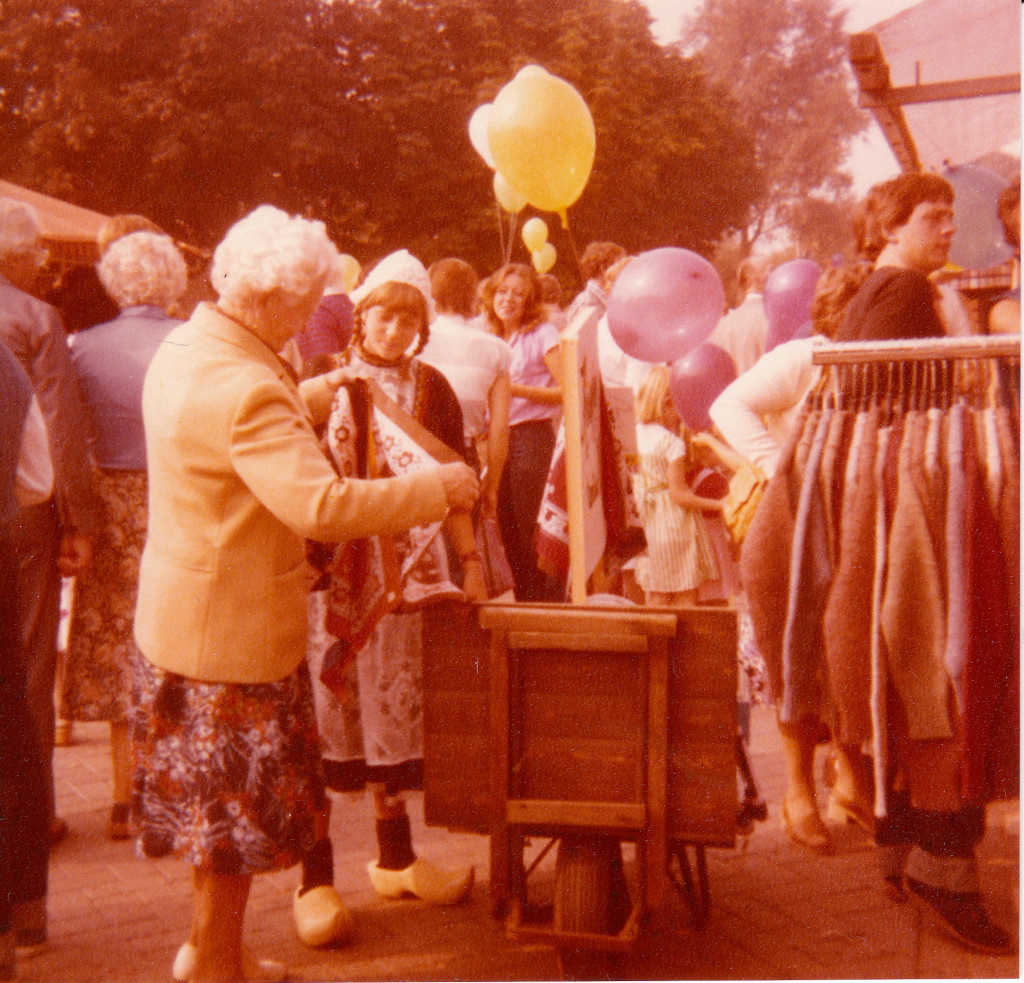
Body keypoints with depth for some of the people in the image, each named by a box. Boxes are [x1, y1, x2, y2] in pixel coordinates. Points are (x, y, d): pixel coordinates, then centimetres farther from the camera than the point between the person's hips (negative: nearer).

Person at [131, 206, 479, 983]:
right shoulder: (244, 389, -28)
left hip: (181, 617, 10)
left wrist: (318, 396, 17)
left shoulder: (184, 348, 4)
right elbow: (323, 506, -36)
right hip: (233, 630, -10)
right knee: (236, 808, 8)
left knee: (212, 796, 23)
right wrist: (440, 489, -27)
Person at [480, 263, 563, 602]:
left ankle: (550, 601, 2)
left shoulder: (543, 334, -3)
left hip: (532, 436, -7)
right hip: (501, 438, 7)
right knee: (508, 530, 9)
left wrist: (519, 390, -16)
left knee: (530, 530, -8)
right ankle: (525, 604, 19)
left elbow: (567, 390, -12)